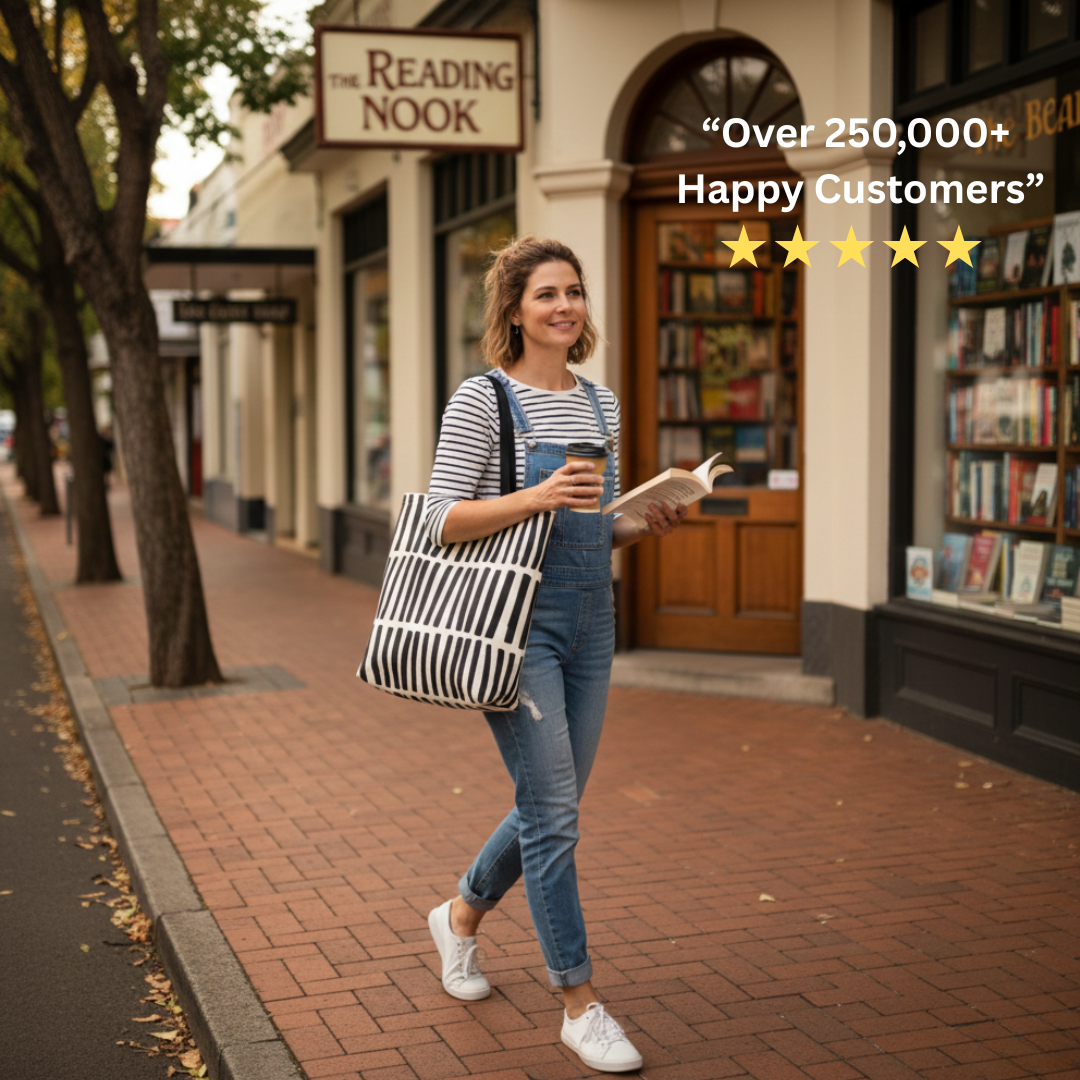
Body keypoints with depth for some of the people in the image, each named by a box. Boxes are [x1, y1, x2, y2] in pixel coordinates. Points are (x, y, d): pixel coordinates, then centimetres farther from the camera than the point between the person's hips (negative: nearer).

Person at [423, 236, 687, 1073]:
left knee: (554, 806, 14)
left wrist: (644, 527, -1)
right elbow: (442, 521, -11)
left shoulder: (601, 405, 13)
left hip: (590, 625, 7)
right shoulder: (483, 399, -7)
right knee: (552, 810, -7)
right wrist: (536, 498, -24)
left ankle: (462, 916, 41)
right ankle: (581, 1004, 5)